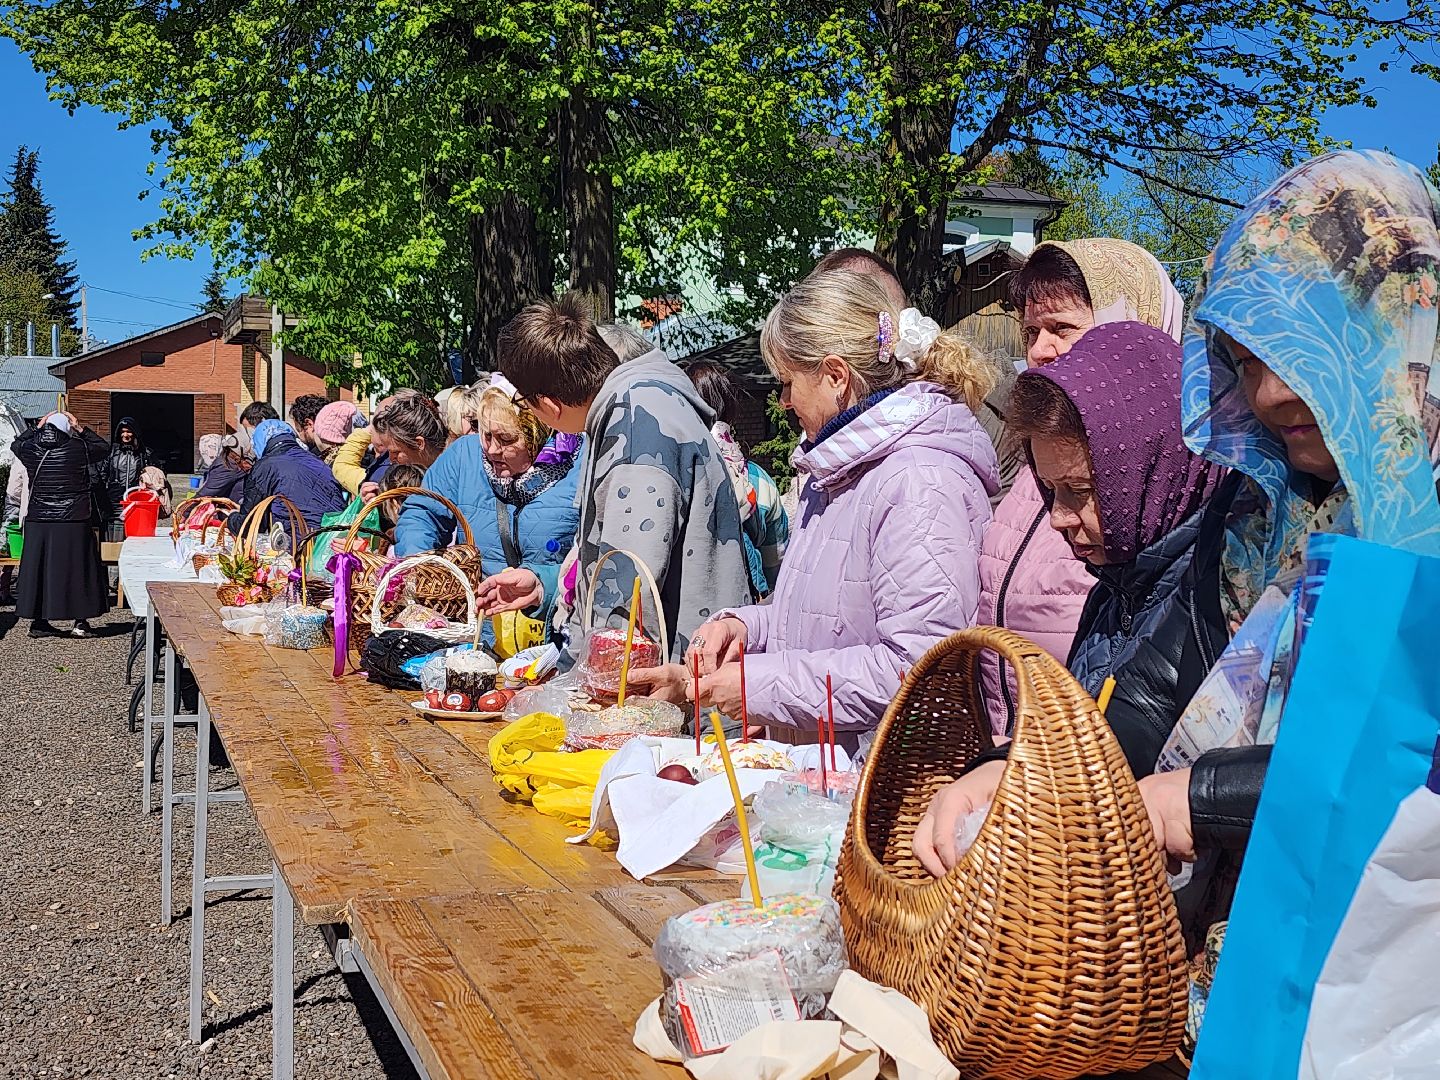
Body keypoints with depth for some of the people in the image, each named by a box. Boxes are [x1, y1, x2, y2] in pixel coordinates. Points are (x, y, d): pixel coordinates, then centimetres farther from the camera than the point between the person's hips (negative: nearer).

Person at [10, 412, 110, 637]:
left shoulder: (30, 450, 0)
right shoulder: (79, 449, -8)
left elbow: (15, 444, 24)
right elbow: (104, 448, 10)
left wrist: (37, 427, 24)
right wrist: (81, 429, 12)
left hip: (38, 522, 3)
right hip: (74, 523, -3)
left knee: (38, 567, 11)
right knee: (78, 568, 5)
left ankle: (39, 621, 15)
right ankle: (80, 622, 6)